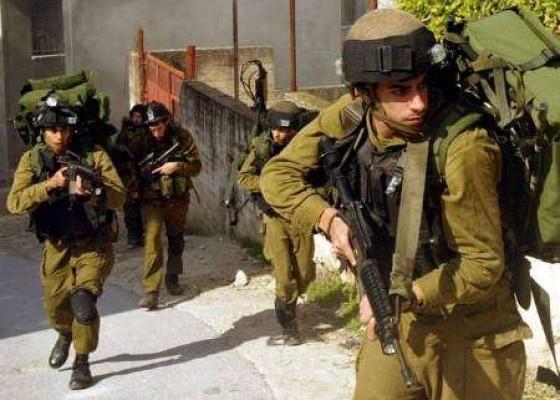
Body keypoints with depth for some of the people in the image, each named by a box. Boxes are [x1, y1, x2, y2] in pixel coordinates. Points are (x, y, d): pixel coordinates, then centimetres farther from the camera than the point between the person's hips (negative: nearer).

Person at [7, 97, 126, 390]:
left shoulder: (94, 156, -10)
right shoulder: (32, 159, -6)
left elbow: (119, 198, -15)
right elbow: (15, 203, -18)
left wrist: (92, 191, -35)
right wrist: (49, 185, -31)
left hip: (93, 245, -3)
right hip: (56, 247, 3)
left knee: (83, 302, -17)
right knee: (56, 305, 16)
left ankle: (82, 363, 3)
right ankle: (65, 335, 51)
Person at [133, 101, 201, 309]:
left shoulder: (182, 137, -4)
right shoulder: (142, 141, -5)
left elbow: (196, 165, -2)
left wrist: (177, 166, -20)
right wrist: (144, 171, -16)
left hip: (177, 199, 2)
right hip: (152, 200, -2)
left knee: (176, 240, 16)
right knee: (152, 241, -14)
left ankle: (172, 278, 37)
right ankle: (151, 290, -15)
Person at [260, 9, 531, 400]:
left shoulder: (462, 146, -26)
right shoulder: (351, 117, -10)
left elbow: (483, 263, -19)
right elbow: (278, 175, 1)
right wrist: (329, 218, -14)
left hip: (471, 336, -5)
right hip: (396, 322, 5)